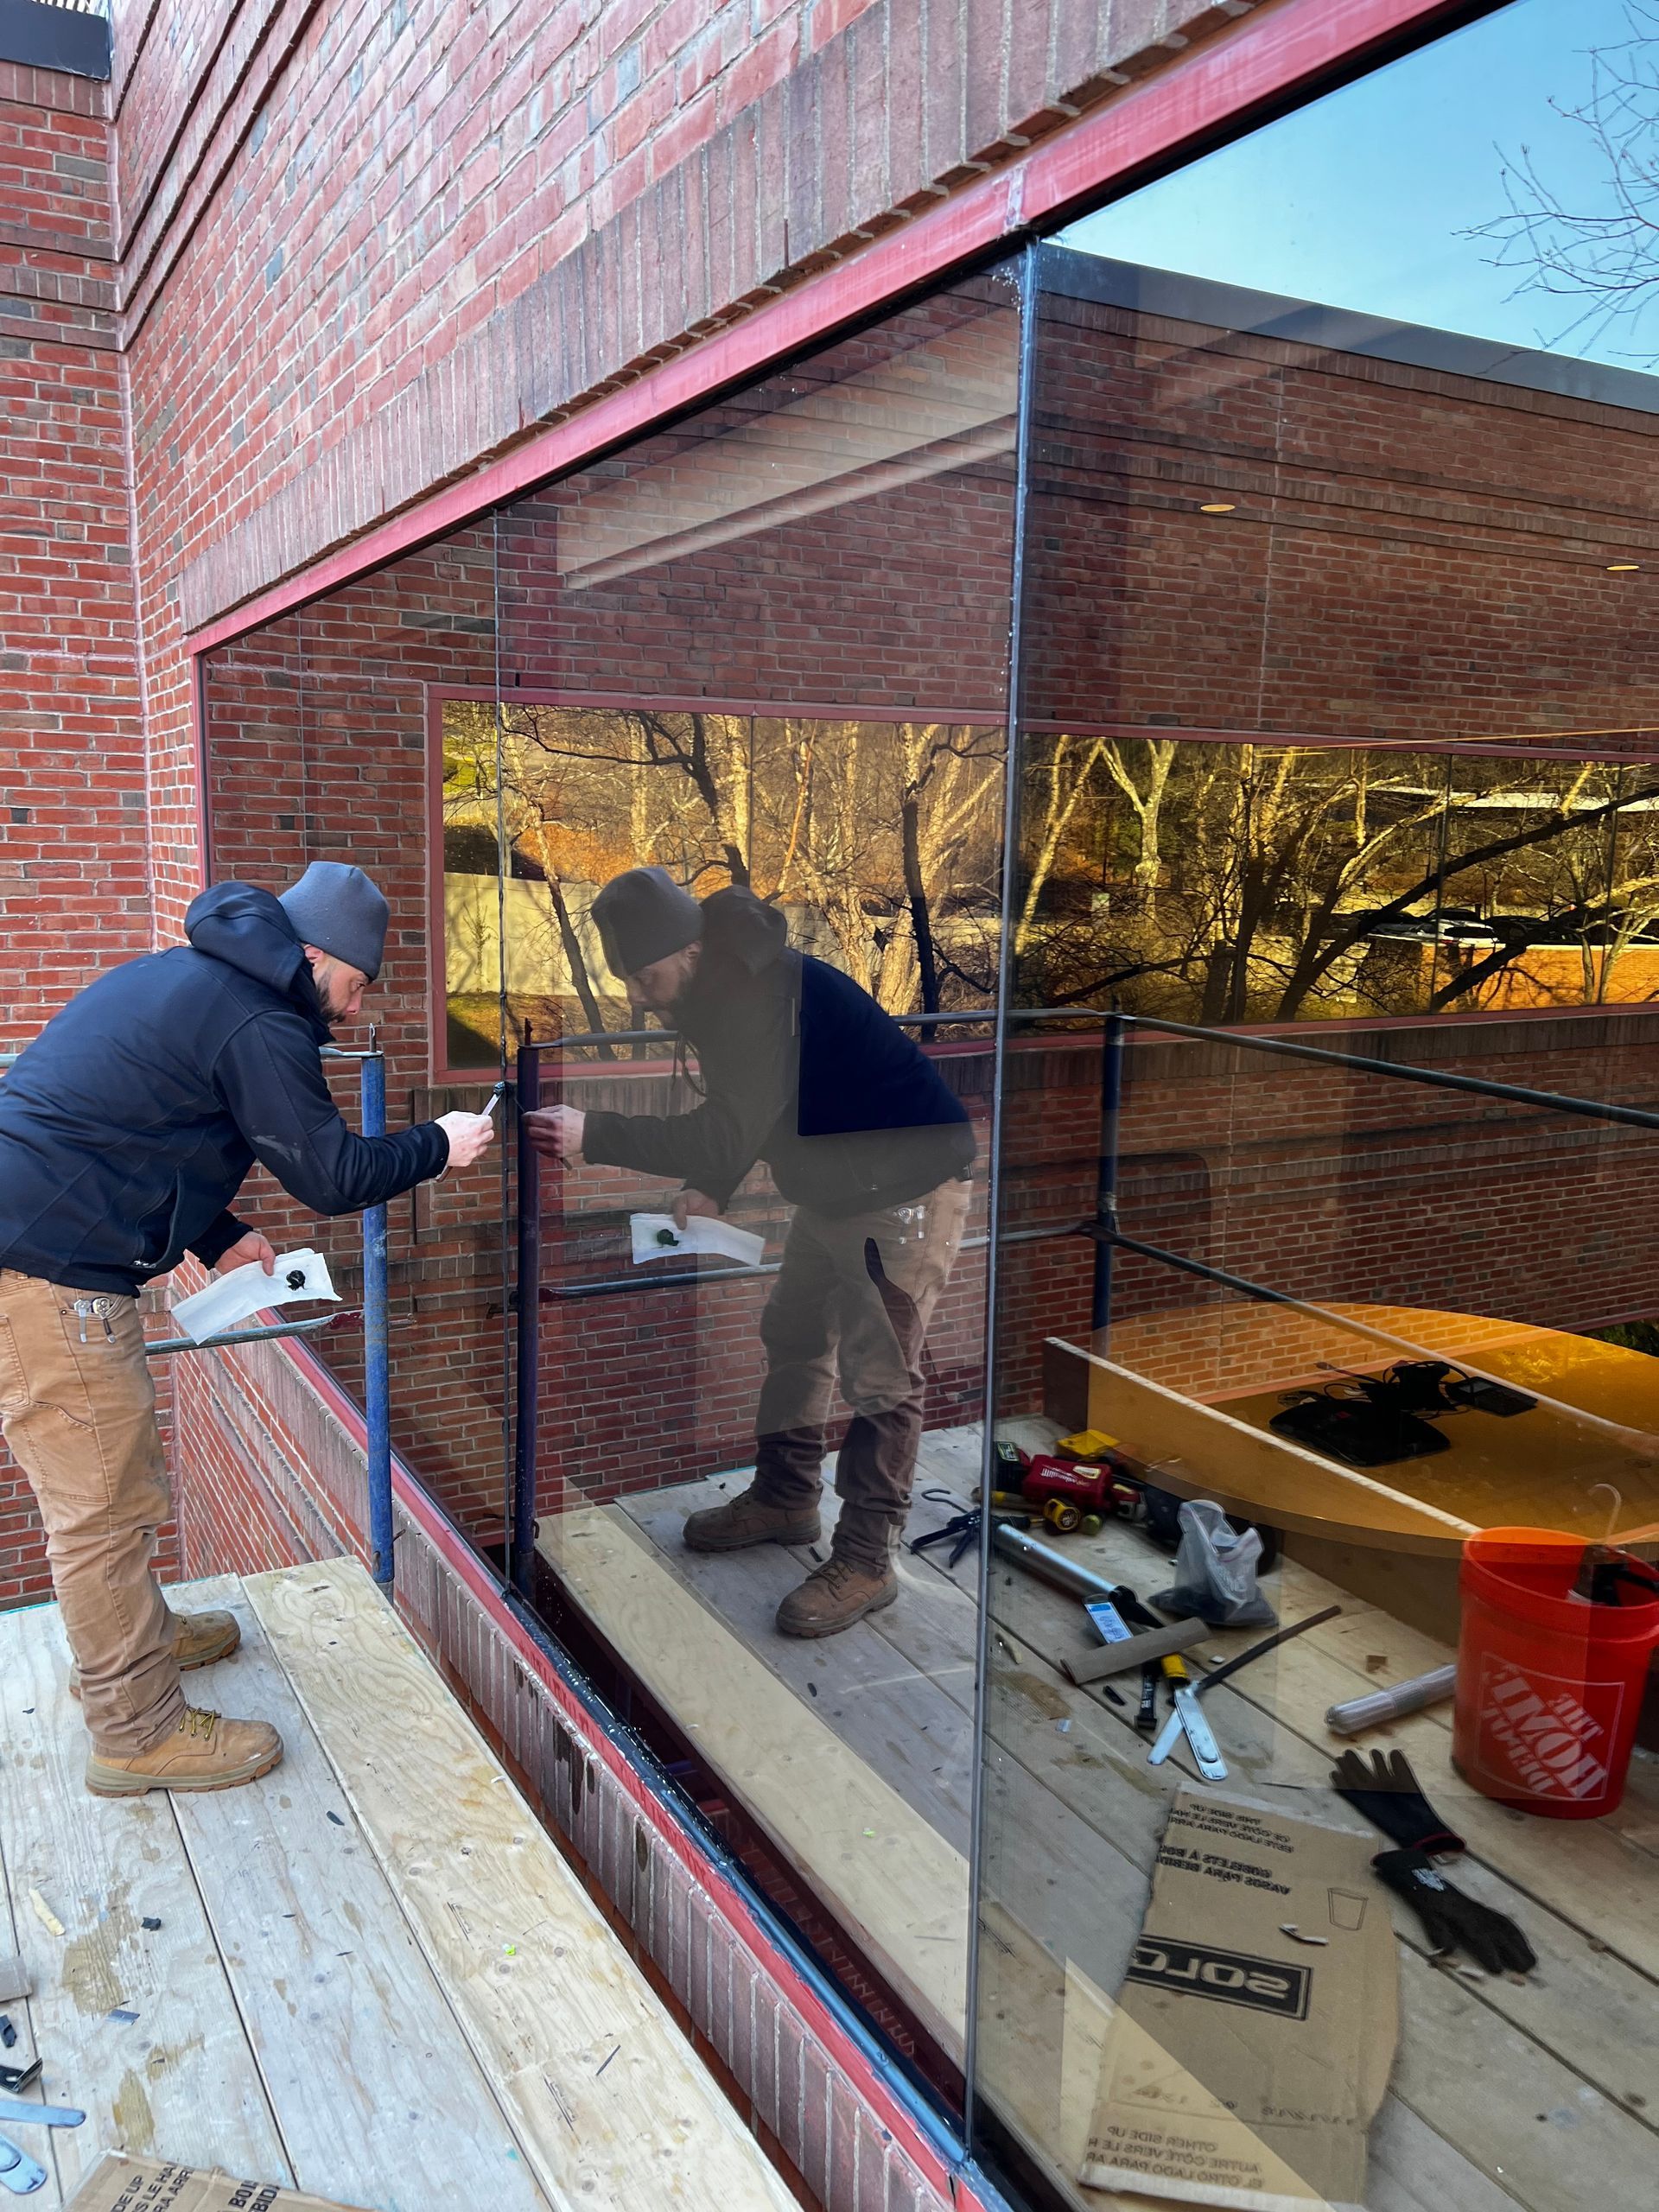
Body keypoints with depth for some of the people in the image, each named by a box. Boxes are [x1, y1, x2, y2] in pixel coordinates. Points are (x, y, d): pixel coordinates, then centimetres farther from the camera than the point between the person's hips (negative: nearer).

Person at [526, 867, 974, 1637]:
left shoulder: (763, 993, -29)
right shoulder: (720, 987, 3)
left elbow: (731, 1134, -35)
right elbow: (740, 1115, 14)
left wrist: (594, 1136, -37)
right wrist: (706, 1188, 0)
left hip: (908, 1186, -10)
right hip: (835, 1187, 10)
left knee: (879, 1372, -6)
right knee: (793, 1339, 17)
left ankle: (866, 1559, 5)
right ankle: (785, 1498, 33)